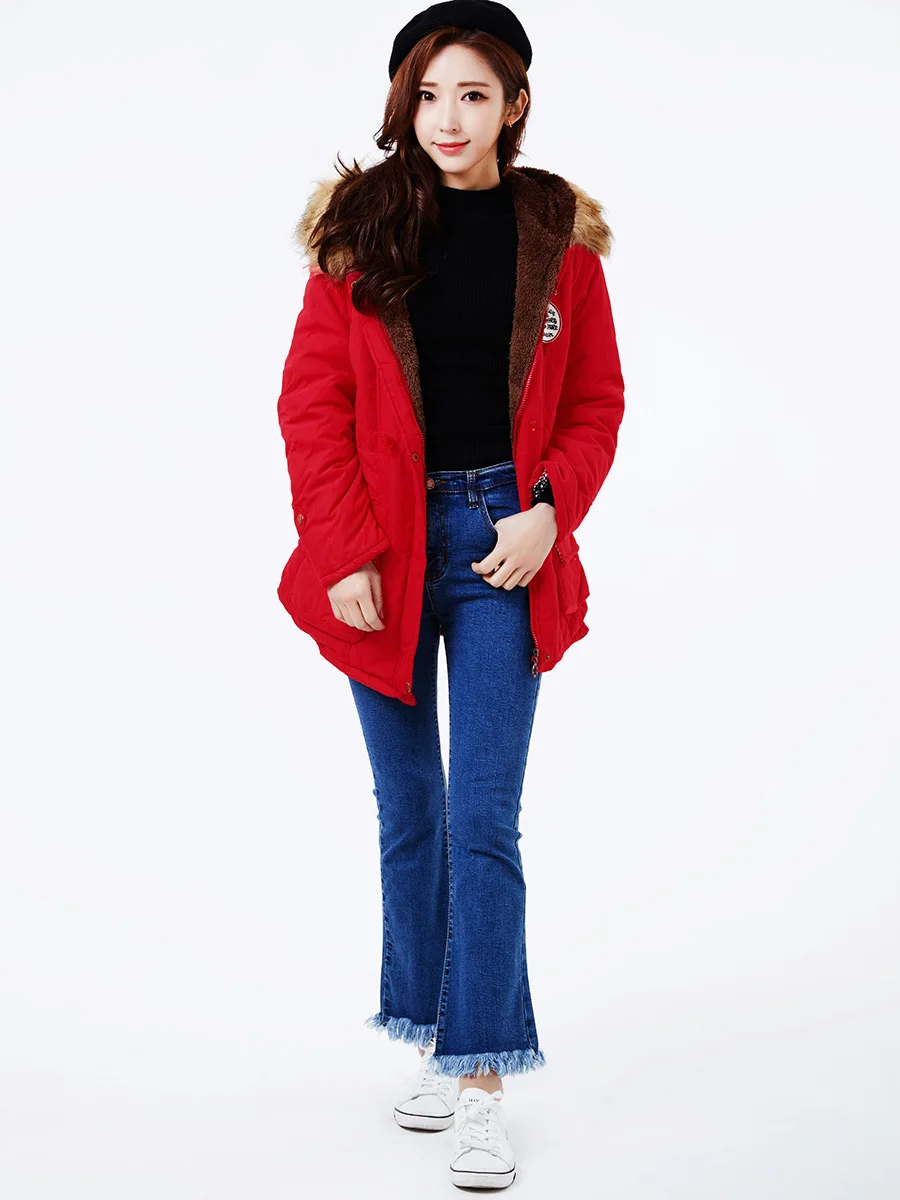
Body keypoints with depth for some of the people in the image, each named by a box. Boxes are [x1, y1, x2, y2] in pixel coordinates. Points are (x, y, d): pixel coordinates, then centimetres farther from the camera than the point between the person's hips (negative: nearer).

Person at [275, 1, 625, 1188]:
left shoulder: (558, 236, 2)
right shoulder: (361, 230, 0)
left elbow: (595, 403, 7)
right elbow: (311, 402, -1)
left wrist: (549, 514, -10)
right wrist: (345, 555, -9)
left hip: (503, 548, -1)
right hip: (385, 548, 1)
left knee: (483, 823, -5)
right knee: (408, 811, 11)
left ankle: (483, 1079, 3)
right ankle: (432, 1038, 26)